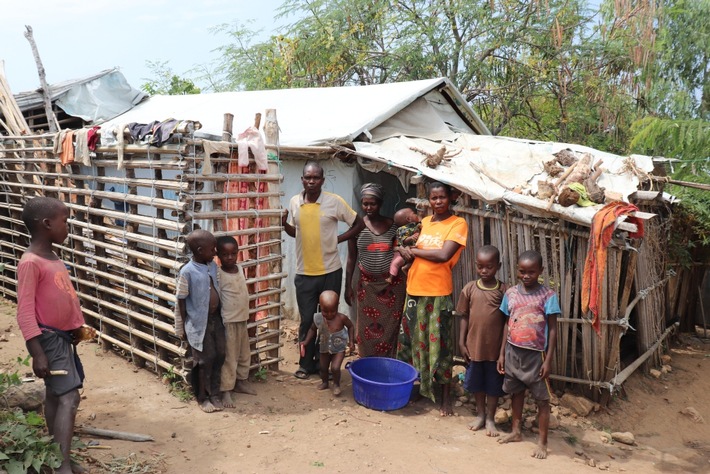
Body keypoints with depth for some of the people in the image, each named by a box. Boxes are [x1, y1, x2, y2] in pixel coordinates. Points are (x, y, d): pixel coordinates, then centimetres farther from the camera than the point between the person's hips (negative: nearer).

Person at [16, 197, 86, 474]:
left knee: (55, 396, 16)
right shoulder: (30, 262, -19)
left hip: (63, 335, 9)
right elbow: (25, 312, -21)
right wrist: (38, 354, -22)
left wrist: (76, 327, 20)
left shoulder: (52, 258, 9)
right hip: (48, 338, -9)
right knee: (69, 398, -13)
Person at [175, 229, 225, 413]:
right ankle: (203, 397, 21)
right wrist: (183, 327, -7)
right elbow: (181, 301, -11)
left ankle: (214, 394, 26)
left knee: (219, 355, 10)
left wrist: (220, 315, 15)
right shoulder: (187, 272, -18)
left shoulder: (213, 266, 1)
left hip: (216, 319, 6)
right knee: (205, 360, 2)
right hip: (198, 323, -6)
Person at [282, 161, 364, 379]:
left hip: (330, 271, -2)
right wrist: (285, 224, -4)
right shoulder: (295, 202, 1)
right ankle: (306, 363, 24)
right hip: (304, 273, 2)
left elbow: (359, 224, 0)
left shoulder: (334, 201, -9)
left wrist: (338, 239, -8)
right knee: (306, 320, 9)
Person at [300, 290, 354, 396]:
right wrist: (306, 342, -8)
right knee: (323, 368, 15)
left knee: (335, 368, -15)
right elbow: (312, 330, 1)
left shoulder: (341, 318, -26)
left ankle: (336, 384, 14)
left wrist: (351, 341, -12)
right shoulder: (318, 318, -19)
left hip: (339, 349, -3)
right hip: (325, 348, 3)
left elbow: (350, 326, -5)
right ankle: (325, 382, 46)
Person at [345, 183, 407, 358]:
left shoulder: (392, 225, -1)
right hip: (367, 284, 0)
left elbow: (399, 252, 7)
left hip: (391, 284, 0)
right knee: (367, 328, 5)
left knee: (389, 328, 4)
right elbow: (351, 258, 4)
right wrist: (348, 287, 4)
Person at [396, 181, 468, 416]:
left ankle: (446, 397, 15)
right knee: (411, 340, 13)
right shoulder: (423, 222, 12)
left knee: (440, 344, 2)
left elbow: (444, 255, -19)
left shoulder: (458, 224, -6)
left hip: (439, 293, -5)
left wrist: (413, 250, -8)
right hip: (414, 290, 6)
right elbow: (407, 250, 14)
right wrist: (405, 253, -11)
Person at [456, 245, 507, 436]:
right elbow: (464, 317, 2)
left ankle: (490, 418, 30)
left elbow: (507, 320, -4)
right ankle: (480, 414, 37)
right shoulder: (470, 289, -4)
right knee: (477, 383, 17)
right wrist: (461, 342, 0)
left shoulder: (504, 291, -8)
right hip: (474, 345, 2)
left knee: (493, 384, 12)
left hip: (495, 348, -2)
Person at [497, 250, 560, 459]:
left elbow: (552, 329, -8)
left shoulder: (548, 295, -11)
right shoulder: (510, 293, 1)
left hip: (535, 355, -4)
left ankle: (542, 442, 17)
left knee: (542, 399, 5)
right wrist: (502, 353, 7)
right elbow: (508, 324, 8)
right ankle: (516, 431, 36)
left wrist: (548, 360, -11)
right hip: (513, 352, 4)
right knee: (516, 392, 20)